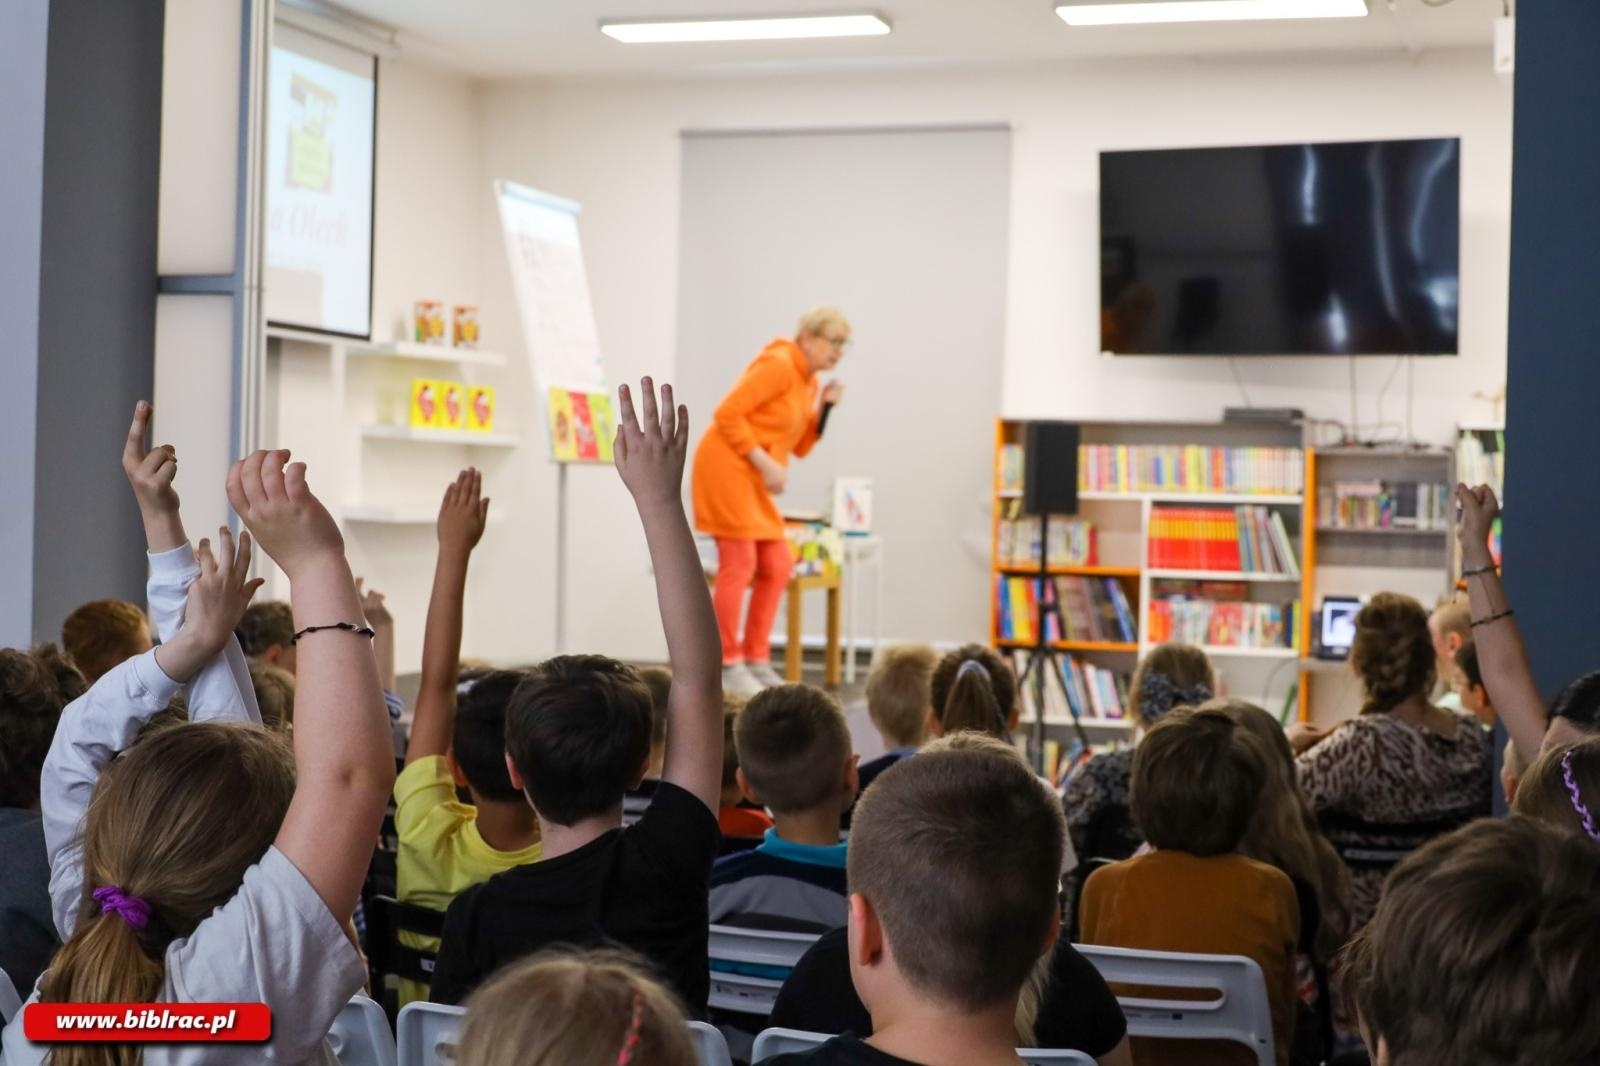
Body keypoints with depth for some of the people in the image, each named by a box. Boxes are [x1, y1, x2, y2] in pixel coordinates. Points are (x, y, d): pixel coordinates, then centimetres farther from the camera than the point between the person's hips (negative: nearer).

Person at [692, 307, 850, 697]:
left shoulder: (809, 380, 13)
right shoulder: (778, 365, -14)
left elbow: (801, 446, 13)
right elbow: (727, 413, -20)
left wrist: (825, 407, 0)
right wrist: (765, 463, -20)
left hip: (754, 478, 10)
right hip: (727, 467, -10)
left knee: (776, 566, 7)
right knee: (739, 563, -9)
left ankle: (756, 661, 13)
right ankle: (727, 665, -4)